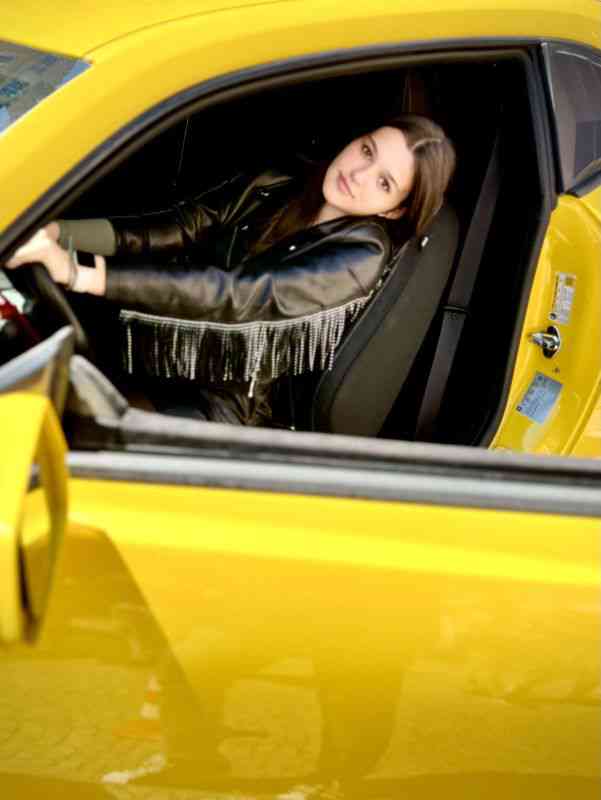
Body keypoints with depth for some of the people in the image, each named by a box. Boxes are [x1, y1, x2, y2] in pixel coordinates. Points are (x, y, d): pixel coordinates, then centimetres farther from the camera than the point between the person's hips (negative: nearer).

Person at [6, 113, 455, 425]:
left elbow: (243, 297, -27)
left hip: (222, 408, -6)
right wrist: (53, 233, -23)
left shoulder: (363, 256, -14)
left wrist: (85, 276, -35)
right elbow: (171, 230, -5)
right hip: (155, 362, 6)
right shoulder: (266, 191, 5)